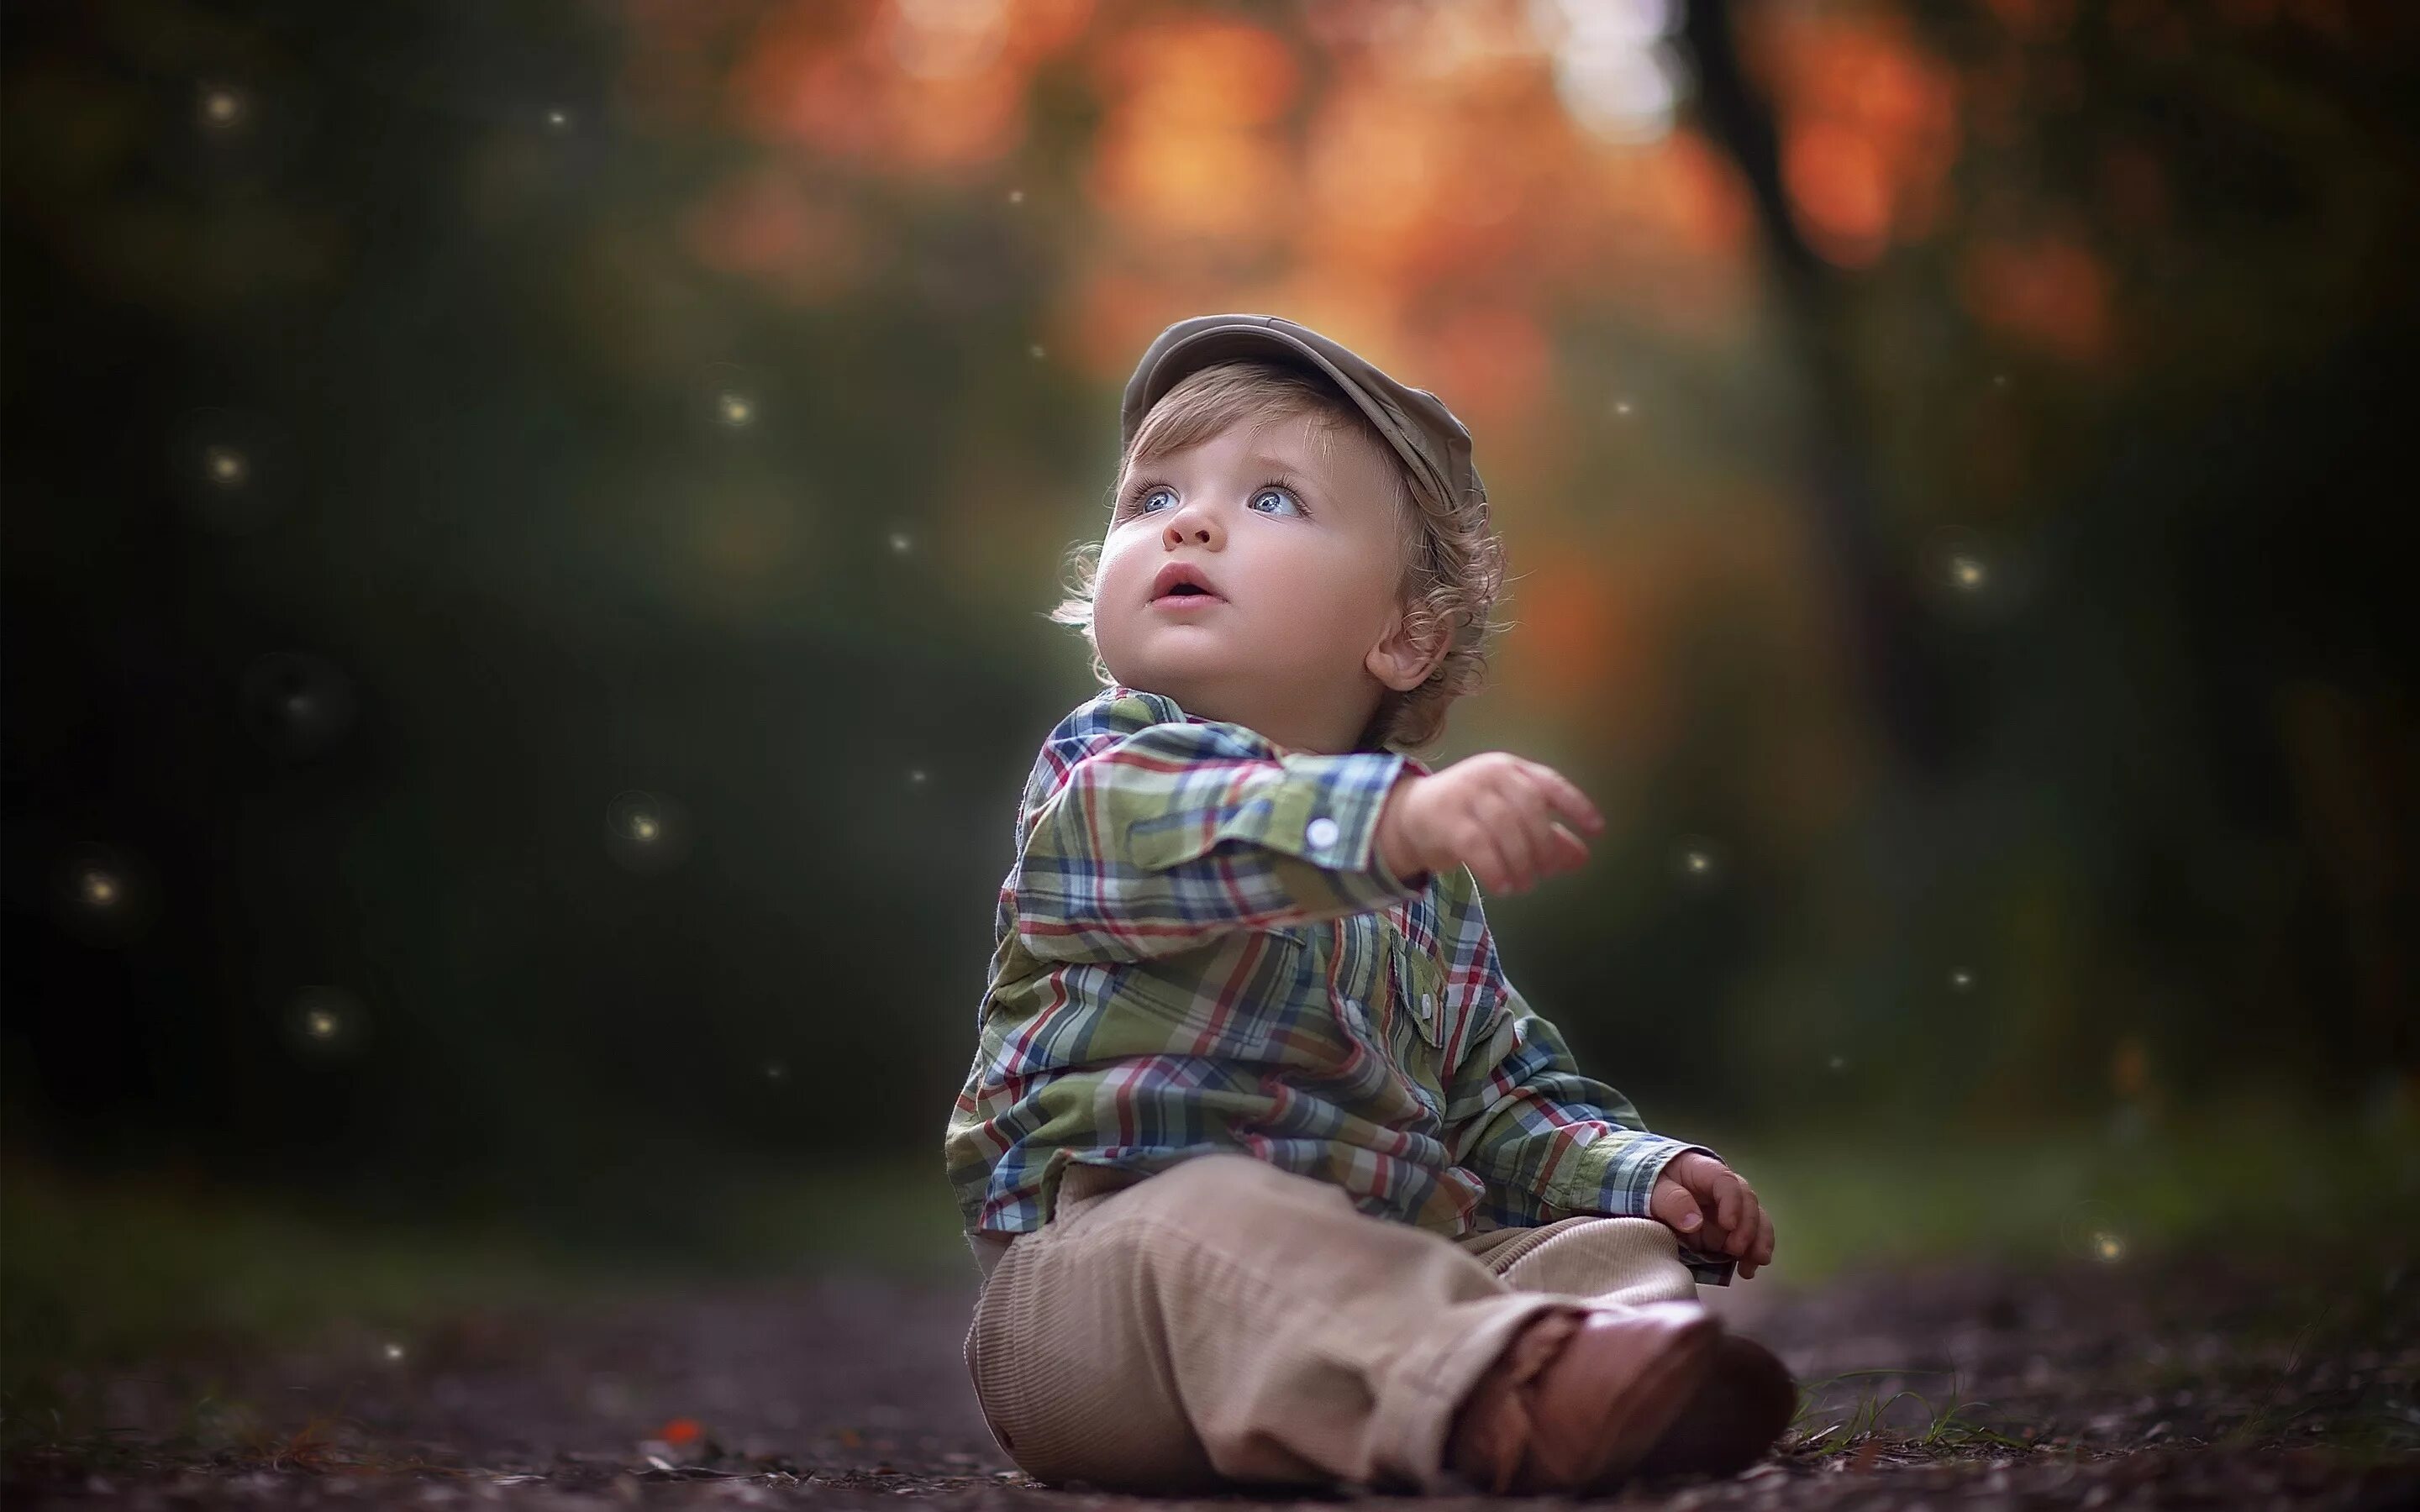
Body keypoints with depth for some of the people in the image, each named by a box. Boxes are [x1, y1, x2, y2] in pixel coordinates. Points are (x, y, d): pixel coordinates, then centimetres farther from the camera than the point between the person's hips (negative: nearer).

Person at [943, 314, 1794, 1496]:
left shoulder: (1434, 887, 21)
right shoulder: (1098, 770, 0)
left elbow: (1503, 1099, 27)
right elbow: (1162, 831, -26)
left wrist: (1642, 1174, 7)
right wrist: (1395, 818, -44)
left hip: (1374, 1276, 6)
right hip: (1105, 1251, -6)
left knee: (1614, 1245, -11)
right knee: (1215, 1222, -36)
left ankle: (1606, 1394, -47)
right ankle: (1486, 1389, -63)